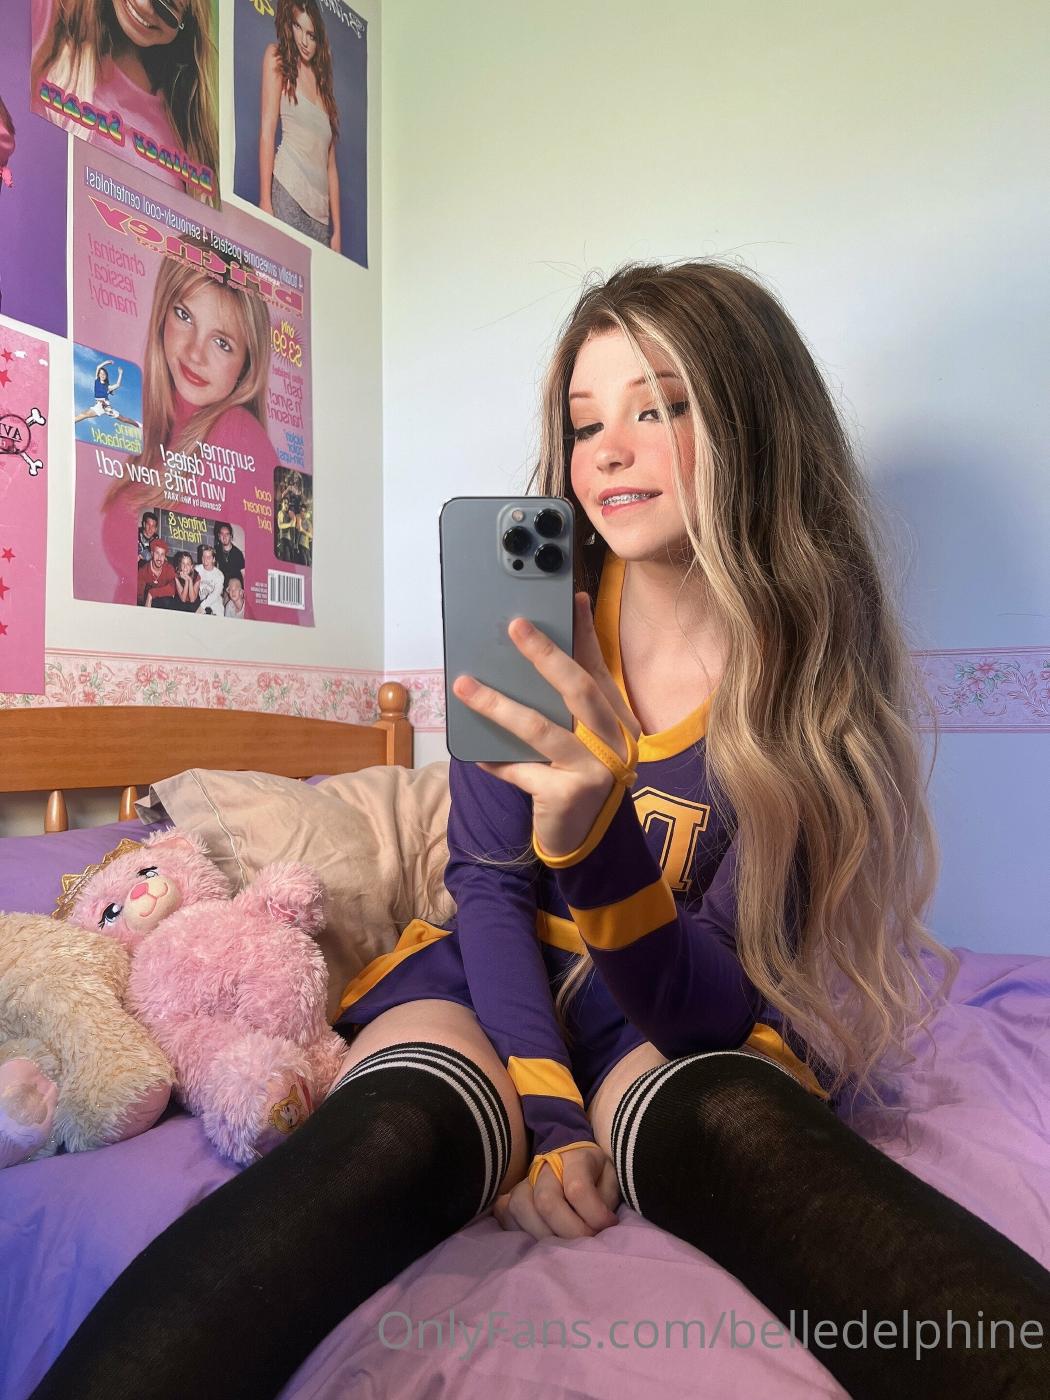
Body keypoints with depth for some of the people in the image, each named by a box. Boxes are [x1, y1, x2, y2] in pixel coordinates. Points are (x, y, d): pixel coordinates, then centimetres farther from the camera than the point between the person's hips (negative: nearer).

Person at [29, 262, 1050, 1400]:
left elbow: (700, 1010, -17)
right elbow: (490, 888, -5)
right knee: (407, 1128, -34)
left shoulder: (813, 672, -11)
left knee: (734, 1120, -37)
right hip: (496, 978, 1)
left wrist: (594, 834, -38)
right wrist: (544, 1113, -18)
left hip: (691, 1026, 0)